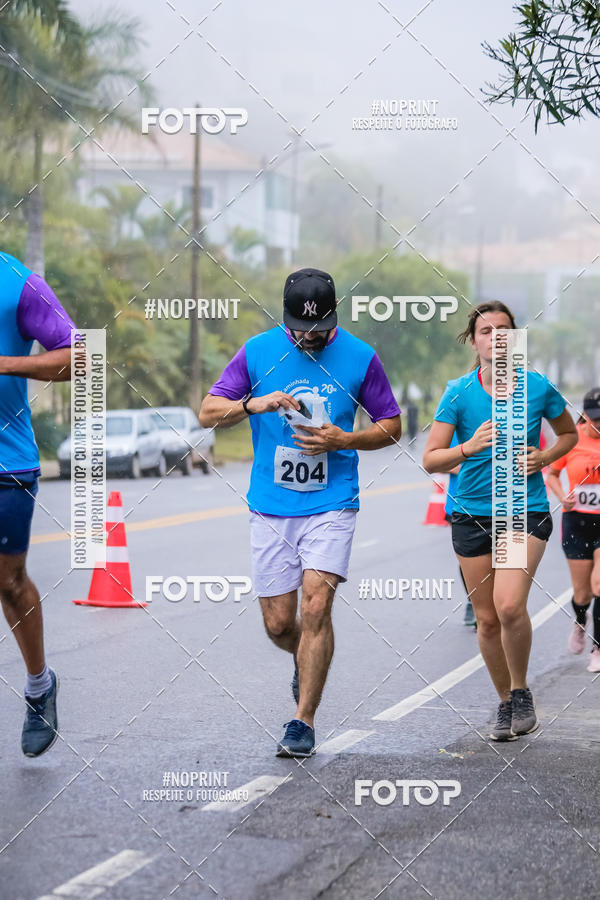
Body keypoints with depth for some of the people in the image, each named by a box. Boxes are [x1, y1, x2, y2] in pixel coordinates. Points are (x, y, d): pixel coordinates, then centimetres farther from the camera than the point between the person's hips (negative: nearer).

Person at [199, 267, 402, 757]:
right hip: (271, 508, 2)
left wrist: (343, 440, -11)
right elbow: (208, 412, -1)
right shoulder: (258, 351, 0)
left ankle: (304, 721, -7)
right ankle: (308, 661, 39)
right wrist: (253, 404, -20)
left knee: (315, 606, -15)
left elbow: (392, 425, 7)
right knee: (279, 624, 4)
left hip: (331, 504, -2)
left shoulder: (360, 357, -2)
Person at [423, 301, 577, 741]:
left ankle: (521, 692, 1)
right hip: (472, 515, 2)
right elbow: (430, 459, -6)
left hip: (527, 511, -1)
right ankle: (505, 702, 24)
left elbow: (569, 433, 17)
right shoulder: (458, 393, -3)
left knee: (510, 606, -21)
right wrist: (469, 448, -25)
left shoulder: (538, 387, -1)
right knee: (487, 618, 5)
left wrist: (544, 458, -3)